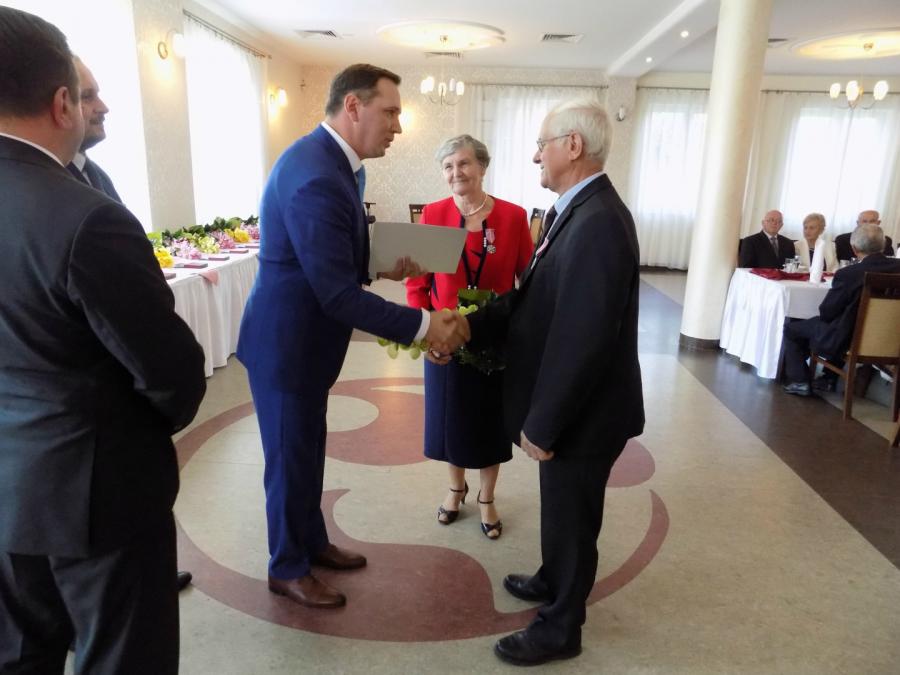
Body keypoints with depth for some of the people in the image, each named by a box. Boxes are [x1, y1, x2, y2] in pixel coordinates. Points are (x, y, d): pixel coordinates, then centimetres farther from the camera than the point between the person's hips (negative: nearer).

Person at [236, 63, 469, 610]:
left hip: (306, 336, 9)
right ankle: (287, 568, 32)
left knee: (309, 450, 23)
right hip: (287, 341, -9)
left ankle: (312, 542, 43)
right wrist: (424, 325, -26)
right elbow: (339, 294, -30)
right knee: (292, 458, 9)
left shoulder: (337, 162, 5)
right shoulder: (315, 176, -28)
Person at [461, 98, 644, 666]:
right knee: (560, 509, 27)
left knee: (571, 516, 11)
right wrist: (467, 327, -2)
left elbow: (582, 339, -28)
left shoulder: (598, 221, -27)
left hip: (584, 411, -9)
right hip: (569, 402, 9)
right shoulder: (577, 209, 6)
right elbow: (536, 302, 7)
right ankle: (554, 580, 51)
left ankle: (561, 628, 34)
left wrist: (542, 423, -21)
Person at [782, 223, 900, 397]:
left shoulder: (847, 275, -26)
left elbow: (826, 313, -15)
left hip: (848, 342, -6)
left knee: (791, 329, 12)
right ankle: (829, 379, 37)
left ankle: (800, 382, 14)